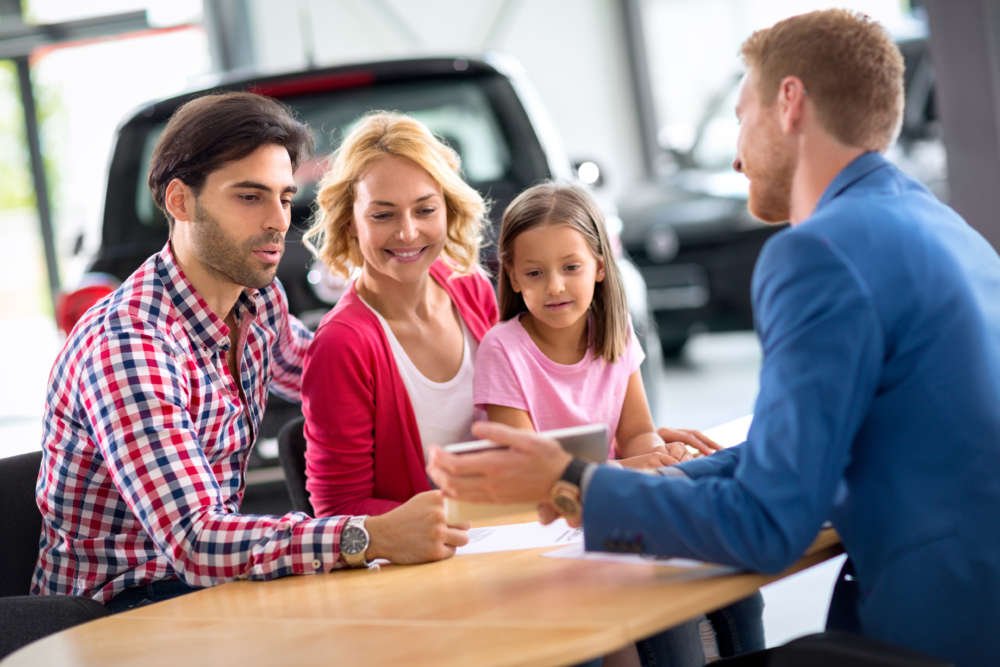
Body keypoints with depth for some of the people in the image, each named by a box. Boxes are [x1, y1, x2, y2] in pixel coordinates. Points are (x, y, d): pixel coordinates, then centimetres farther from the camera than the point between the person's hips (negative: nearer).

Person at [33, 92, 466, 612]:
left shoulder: (261, 300, 0)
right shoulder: (129, 346, -27)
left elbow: (305, 369, 27)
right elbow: (192, 540, -36)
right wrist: (373, 538, -45)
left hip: (206, 575, 8)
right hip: (119, 606, -8)